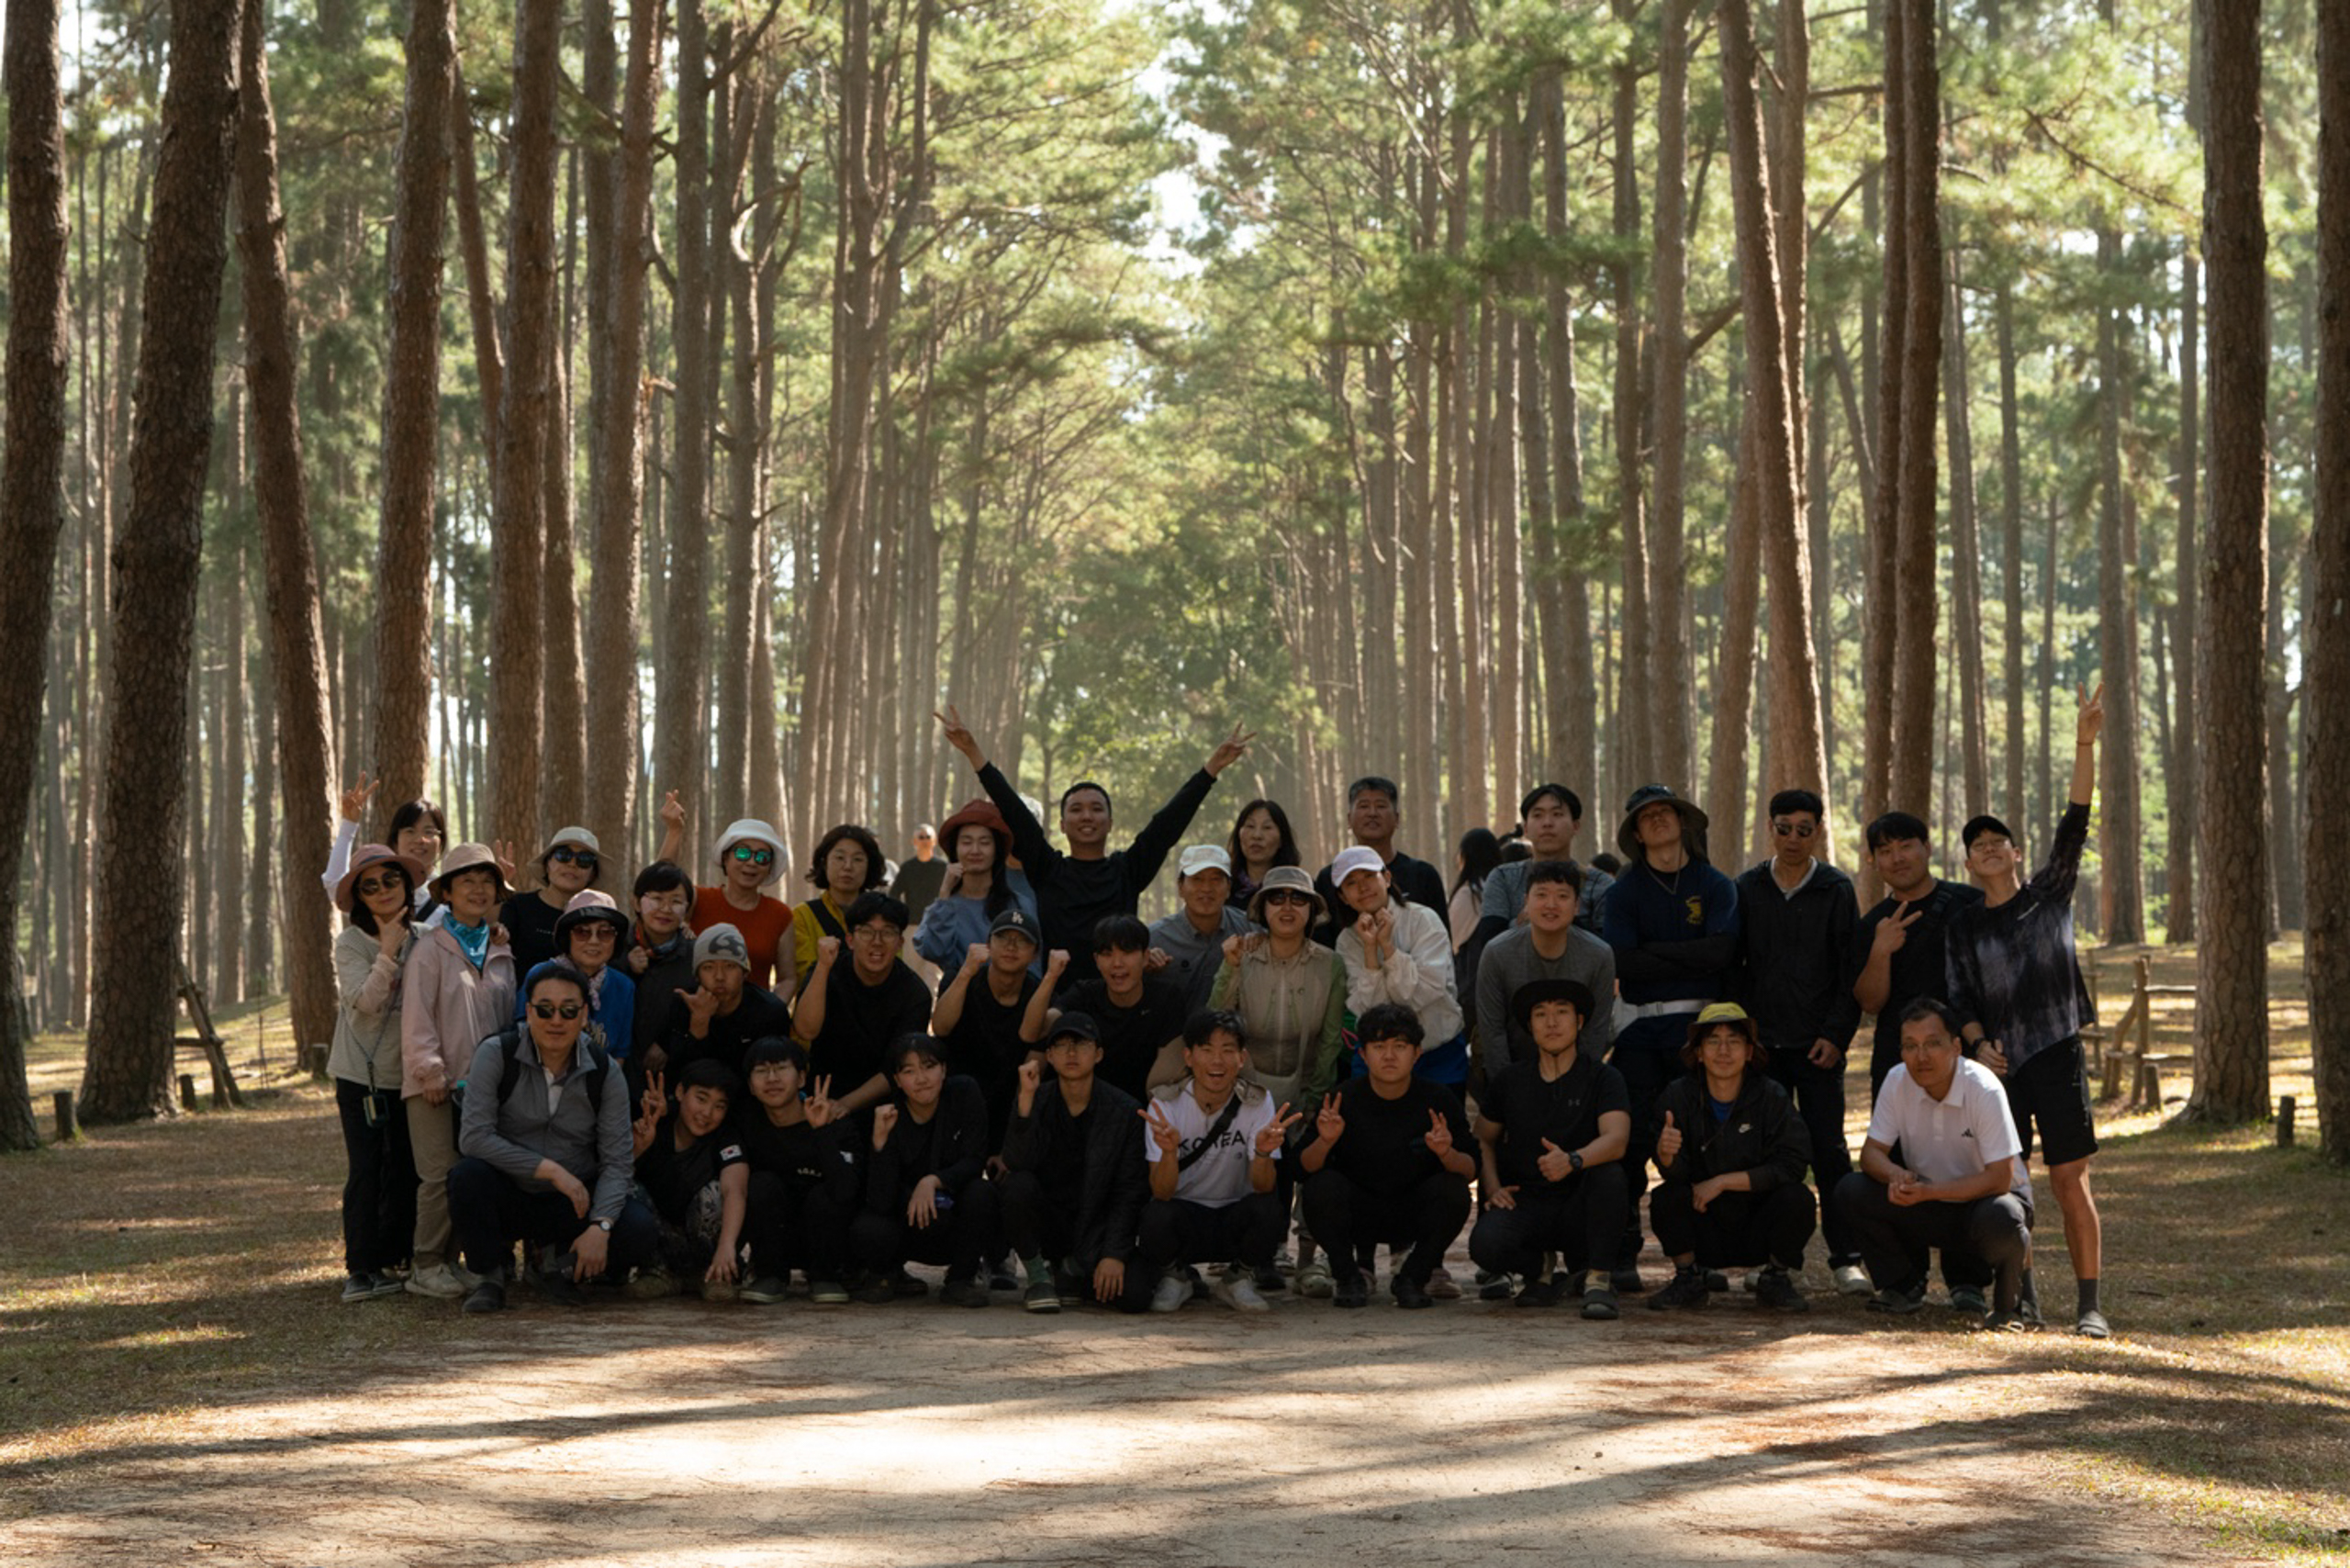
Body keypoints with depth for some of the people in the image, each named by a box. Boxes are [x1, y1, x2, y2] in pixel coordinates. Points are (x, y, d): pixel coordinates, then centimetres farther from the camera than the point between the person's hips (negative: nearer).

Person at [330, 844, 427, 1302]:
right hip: (362, 1074, -4)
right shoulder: (351, 943, -6)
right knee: (366, 1169, -7)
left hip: (408, 1073, 4)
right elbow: (365, 1001, -19)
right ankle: (360, 1268, -2)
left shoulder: (423, 940, 7)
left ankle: (391, 1260, 14)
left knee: (406, 1170, 4)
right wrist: (388, 949, -20)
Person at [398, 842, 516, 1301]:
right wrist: (429, 1069, -13)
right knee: (441, 1173, -9)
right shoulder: (430, 949, -2)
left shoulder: (501, 950, 15)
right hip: (438, 1083, -5)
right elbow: (416, 1016, -7)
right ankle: (426, 1266, -2)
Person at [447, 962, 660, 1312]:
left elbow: (617, 1161, -6)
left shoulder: (604, 1072, -4)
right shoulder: (496, 1054, -10)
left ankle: (560, 1269, 6)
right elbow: (474, 1137, -19)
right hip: (508, 1197, -1)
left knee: (641, 1231, -24)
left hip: (572, 1203, 2)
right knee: (467, 1175, -34)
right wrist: (551, 1170, -23)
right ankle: (490, 1276, -8)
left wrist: (601, 1227, -22)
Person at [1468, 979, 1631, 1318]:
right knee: (1485, 1244, -30)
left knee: (1609, 1174, -34)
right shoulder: (1509, 1080, 8)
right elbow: (1484, 1140, 19)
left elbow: (1616, 1140, -19)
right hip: (1524, 1200, 2)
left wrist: (1573, 1161, -39)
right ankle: (1538, 1271, 6)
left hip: (1579, 1207, -2)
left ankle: (1599, 1277, -16)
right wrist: (1492, 1188, -1)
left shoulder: (1602, 1078, -3)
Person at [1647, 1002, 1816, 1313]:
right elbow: (1675, 1173, -14)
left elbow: (1791, 1165, -15)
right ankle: (1688, 1279, 0)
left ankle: (1777, 1279, 0)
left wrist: (1722, 1182, -20)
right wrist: (1665, 1153, -39)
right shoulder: (1680, 1095, -6)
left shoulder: (1772, 1096, -8)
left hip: (1758, 1234, 0)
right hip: (1704, 1232, 0)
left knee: (1797, 1199, -27)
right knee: (1666, 1198, -27)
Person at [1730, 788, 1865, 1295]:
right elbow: (1732, 966, 10)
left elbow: (1851, 971, 1)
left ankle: (1845, 1257, -1)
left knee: (1829, 1149, -4)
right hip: (1762, 1041, 2)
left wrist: (1837, 1035, -7)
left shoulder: (1837, 891, 2)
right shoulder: (1748, 888, 7)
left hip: (1819, 1043, -2)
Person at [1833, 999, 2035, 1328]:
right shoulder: (1897, 1082, -10)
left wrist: (1927, 1191, -33)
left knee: (2000, 1219, -40)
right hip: (1930, 1205, 5)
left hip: (1987, 1197, -5)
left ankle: (2011, 1303, -7)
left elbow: (1999, 1178, -25)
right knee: (1850, 1192, -17)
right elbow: (1872, 1152, -6)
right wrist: (1898, 1176, -30)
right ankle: (1905, 1286, 3)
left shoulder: (1984, 1090, -24)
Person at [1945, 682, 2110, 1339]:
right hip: (1999, 1063, 2)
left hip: (2057, 1053, -2)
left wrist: (2085, 745, -13)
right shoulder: (1963, 924, 12)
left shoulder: (2049, 894, 7)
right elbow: (1962, 997, 10)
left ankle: (2089, 1303, -4)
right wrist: (1979, 1043, -9)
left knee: (2071, 1180, -6)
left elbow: (2075, 822, -3)